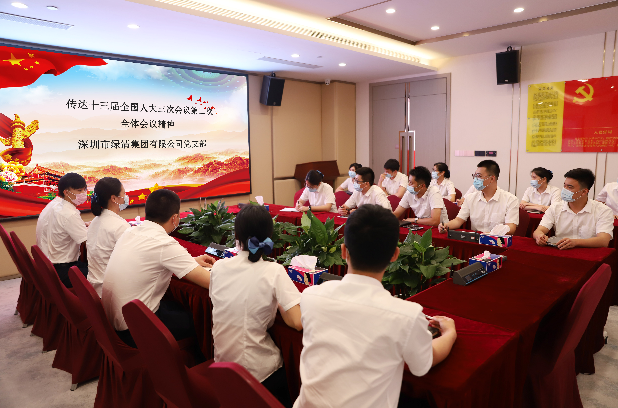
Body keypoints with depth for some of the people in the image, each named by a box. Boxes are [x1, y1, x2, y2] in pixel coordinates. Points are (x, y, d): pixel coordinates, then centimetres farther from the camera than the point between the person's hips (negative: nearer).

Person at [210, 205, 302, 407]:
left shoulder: (218, 267, -5)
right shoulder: (273, 271, -19)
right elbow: (297, 323, -22)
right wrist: (278, 304, -4)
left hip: (222, 365, 4)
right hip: (258, 372, -4)